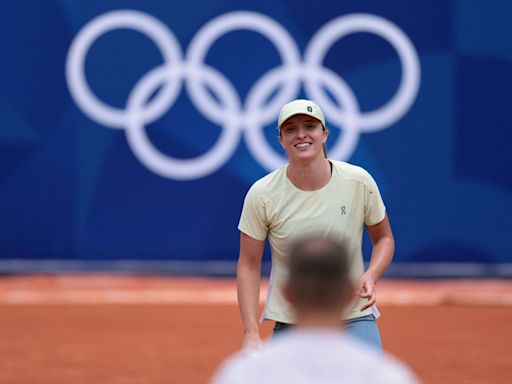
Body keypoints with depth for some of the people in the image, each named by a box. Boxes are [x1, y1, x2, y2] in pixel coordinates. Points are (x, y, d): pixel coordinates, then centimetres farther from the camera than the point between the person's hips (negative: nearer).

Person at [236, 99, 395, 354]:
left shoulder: (359, 182, -7)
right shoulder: (262, 194, -9)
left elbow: (384, 237, 7)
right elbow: (248, 265, -3)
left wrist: (371, 276, -14)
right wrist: (251, 333, -12)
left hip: (354, 318, 0)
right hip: (289, 322, 0)